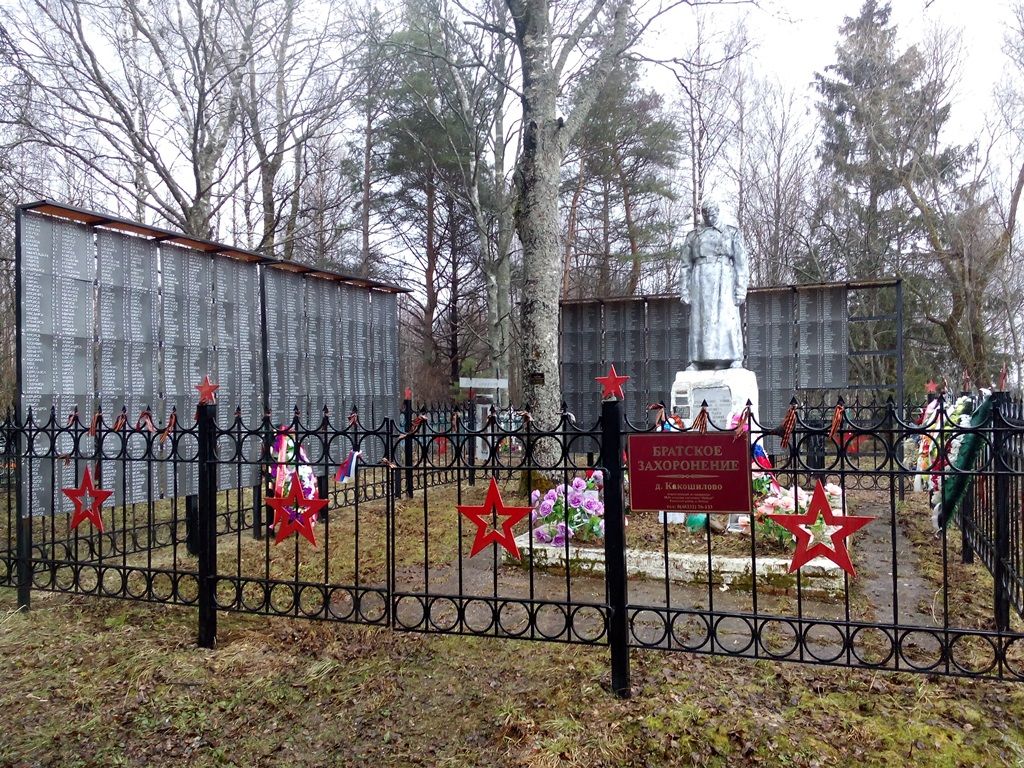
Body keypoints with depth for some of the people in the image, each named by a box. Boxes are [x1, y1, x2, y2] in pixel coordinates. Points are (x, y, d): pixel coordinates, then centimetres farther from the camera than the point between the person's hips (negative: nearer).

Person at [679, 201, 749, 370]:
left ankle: (735, 360, -13)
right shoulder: (693, 236, 17)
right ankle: (697, 362, -5)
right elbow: (686, 265, 13)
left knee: (727, 318, -11)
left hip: (724, 280, -2)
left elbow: (741, 263, 5)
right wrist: (684, 291, 4)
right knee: (699, 320, -4)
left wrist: (741, 288, -6)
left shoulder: (732, 233, 12)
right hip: (700, 280, 2)